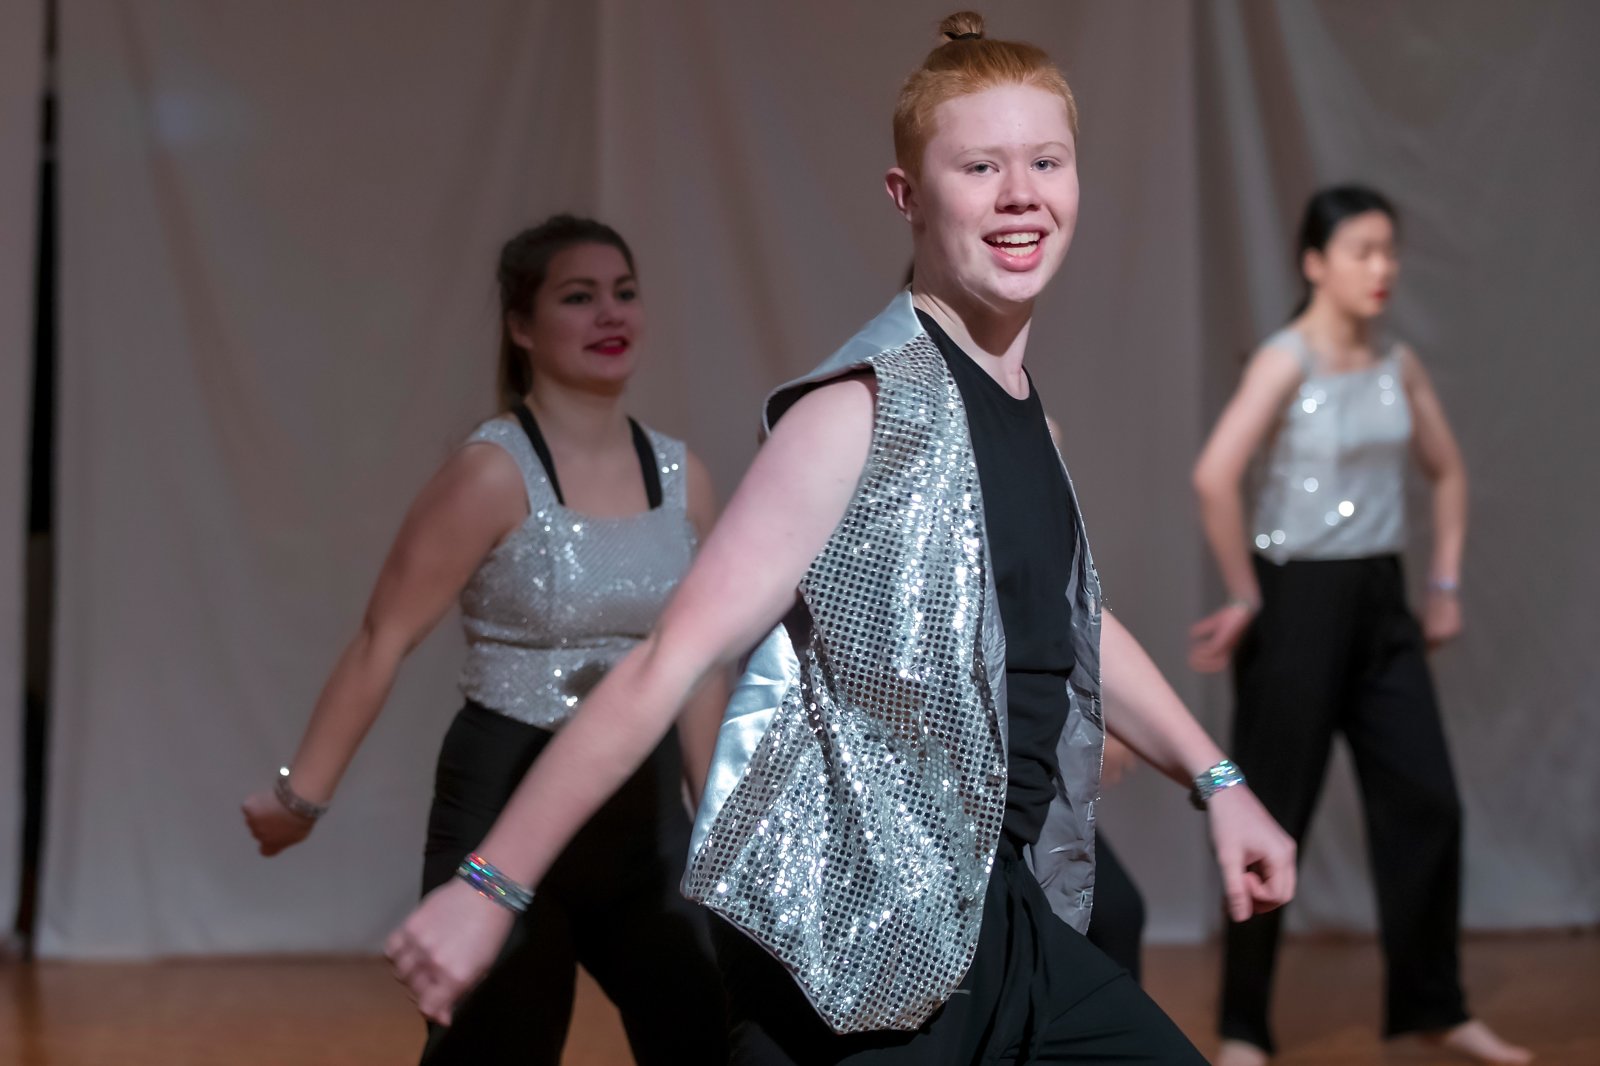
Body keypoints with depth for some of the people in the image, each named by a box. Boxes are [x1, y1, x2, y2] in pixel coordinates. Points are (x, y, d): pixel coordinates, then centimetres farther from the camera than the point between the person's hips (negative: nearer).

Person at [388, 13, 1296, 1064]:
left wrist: (1215, 776, 25)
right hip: (853, 940, -8)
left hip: (997, 908, 8)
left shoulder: (1021, 409, 9)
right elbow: (669, 663, -18)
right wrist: (491, 886, -18)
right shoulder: (867, 413, -15)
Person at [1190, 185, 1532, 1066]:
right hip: (1300, 602, -6)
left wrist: (1445, 583, 14)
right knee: (1277, 817, 1)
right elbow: (1215, 478, -26)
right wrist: (1245, 598, -18)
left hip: (1381, 603, 6)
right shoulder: (1286, 361, -13)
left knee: (1426, 804, 5)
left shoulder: (1398, 364, 7)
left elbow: (1447, 472, 21)